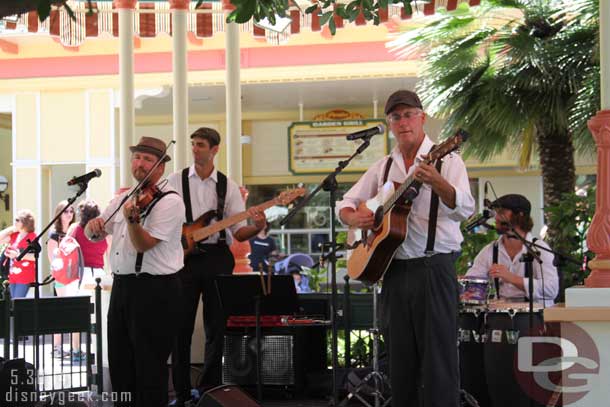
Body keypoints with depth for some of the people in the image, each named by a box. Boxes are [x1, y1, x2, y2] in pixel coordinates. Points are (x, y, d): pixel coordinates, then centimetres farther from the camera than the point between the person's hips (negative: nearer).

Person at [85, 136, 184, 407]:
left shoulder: (169, 201, -10)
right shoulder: (123, 198, 12)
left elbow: (143, 244, -19)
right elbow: (94, 235, 16)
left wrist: (132, 219, -36)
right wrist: (93, 225, -7)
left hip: (155, 292, -7)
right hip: (121, 287, 8)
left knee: (148, 365, -1)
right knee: (120, 361, 14)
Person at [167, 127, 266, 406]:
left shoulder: (228, 186, 7)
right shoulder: (175, 181, 4)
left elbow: (238, 232, 4)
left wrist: (257, 226, -16)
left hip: (217, 258, 1)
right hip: (183, 258, -1)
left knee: (217, 328, 4)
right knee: (181, 328, 0)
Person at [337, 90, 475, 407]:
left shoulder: (446, 160, -2)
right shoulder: (383, 167, 14)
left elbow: (464, 210, -17)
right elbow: (346, 204, 21)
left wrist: (436, 182, -35)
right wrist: (355, 218, -3)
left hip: (434, 270, -5)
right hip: (393, 270, 5)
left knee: (437, 356, -6)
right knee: (400, 360, 9)